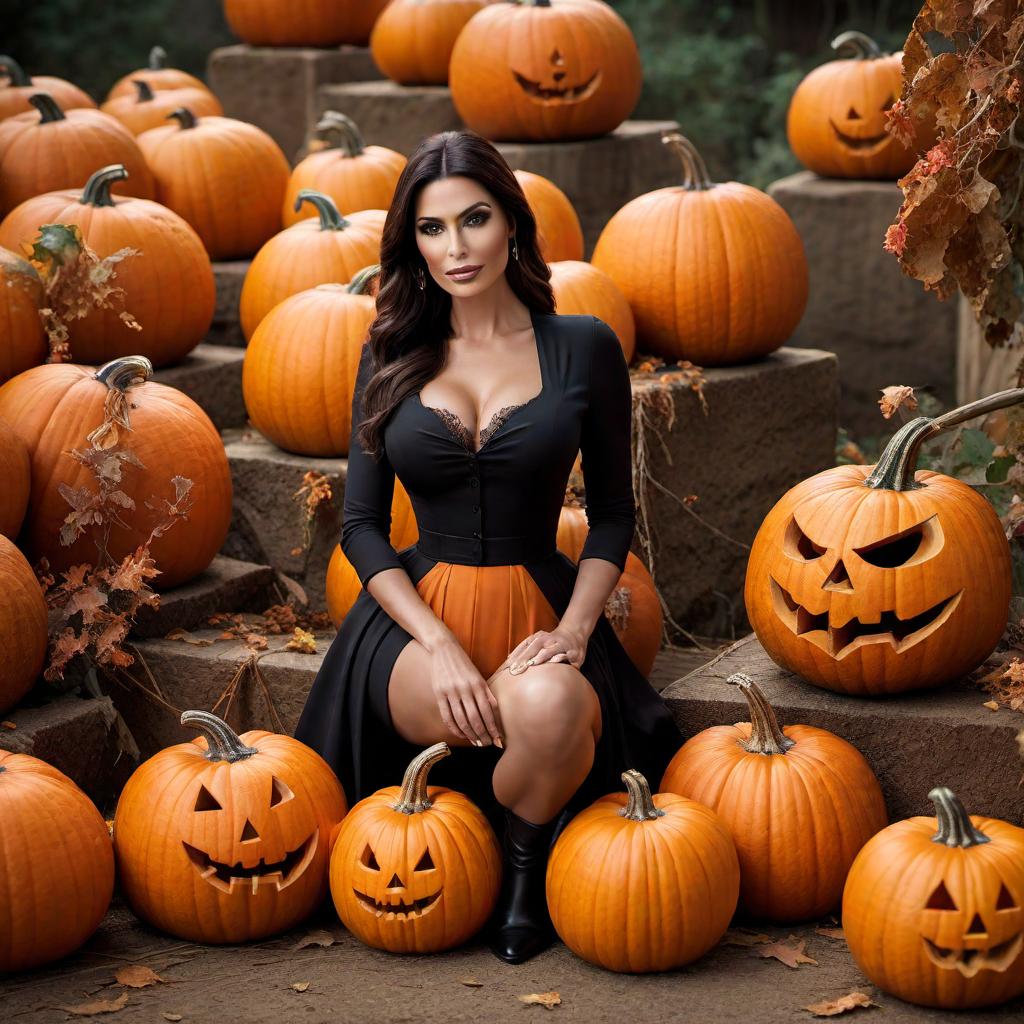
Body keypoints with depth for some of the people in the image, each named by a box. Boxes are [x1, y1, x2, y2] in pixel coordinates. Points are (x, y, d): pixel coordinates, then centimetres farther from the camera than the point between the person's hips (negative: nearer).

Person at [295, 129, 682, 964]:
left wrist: (573, 630, -10)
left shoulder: (584, 348, 3)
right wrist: (439, 646, -12)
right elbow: (361, 525, 5)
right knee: (538, 719, -36)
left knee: (553, 706, -38)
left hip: (539, 604, 0)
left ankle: (527, 864, -4)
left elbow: (613, 513, 9)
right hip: (419, 611, 0)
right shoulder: (392, 355, 7)